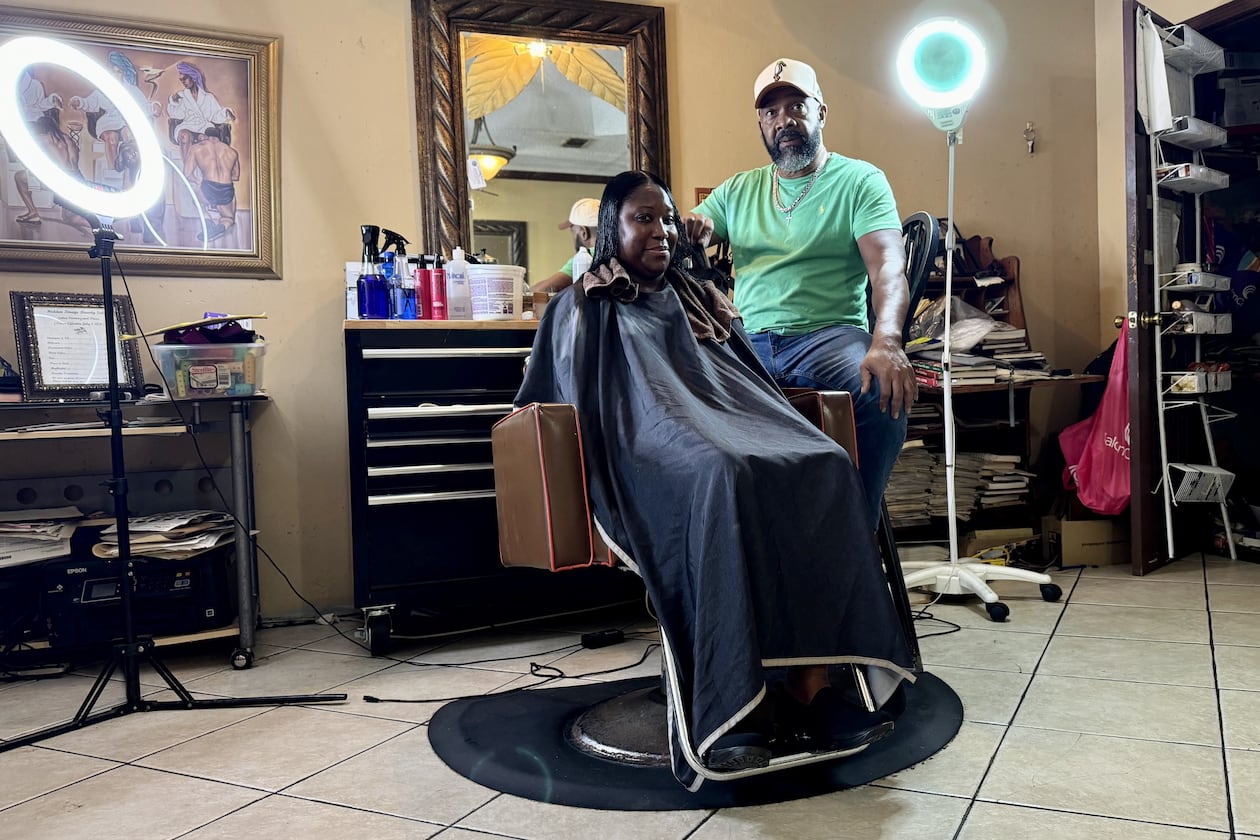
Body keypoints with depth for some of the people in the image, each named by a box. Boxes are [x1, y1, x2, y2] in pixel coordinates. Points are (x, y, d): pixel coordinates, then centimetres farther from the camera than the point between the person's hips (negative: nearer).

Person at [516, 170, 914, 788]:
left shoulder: (700, 300, 30)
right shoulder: (584, 310, 17)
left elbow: (752, 382, 29)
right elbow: (543, 401, 8)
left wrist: (779, 432, 6)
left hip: (731, 427, 5)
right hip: (645, 458, -5)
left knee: (827, 466, -28)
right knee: (724, 475, -40)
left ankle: (815, 679, -35)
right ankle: (729, 708, -42)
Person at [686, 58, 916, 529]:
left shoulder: (860, 180, 8)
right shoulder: (738, 190, 21)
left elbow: (888, 266, -7)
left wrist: (886, 341, -28)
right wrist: (692, 233, -10)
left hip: (829, 335, -2)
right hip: (747, 343, 3)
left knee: (886, 391, -35)